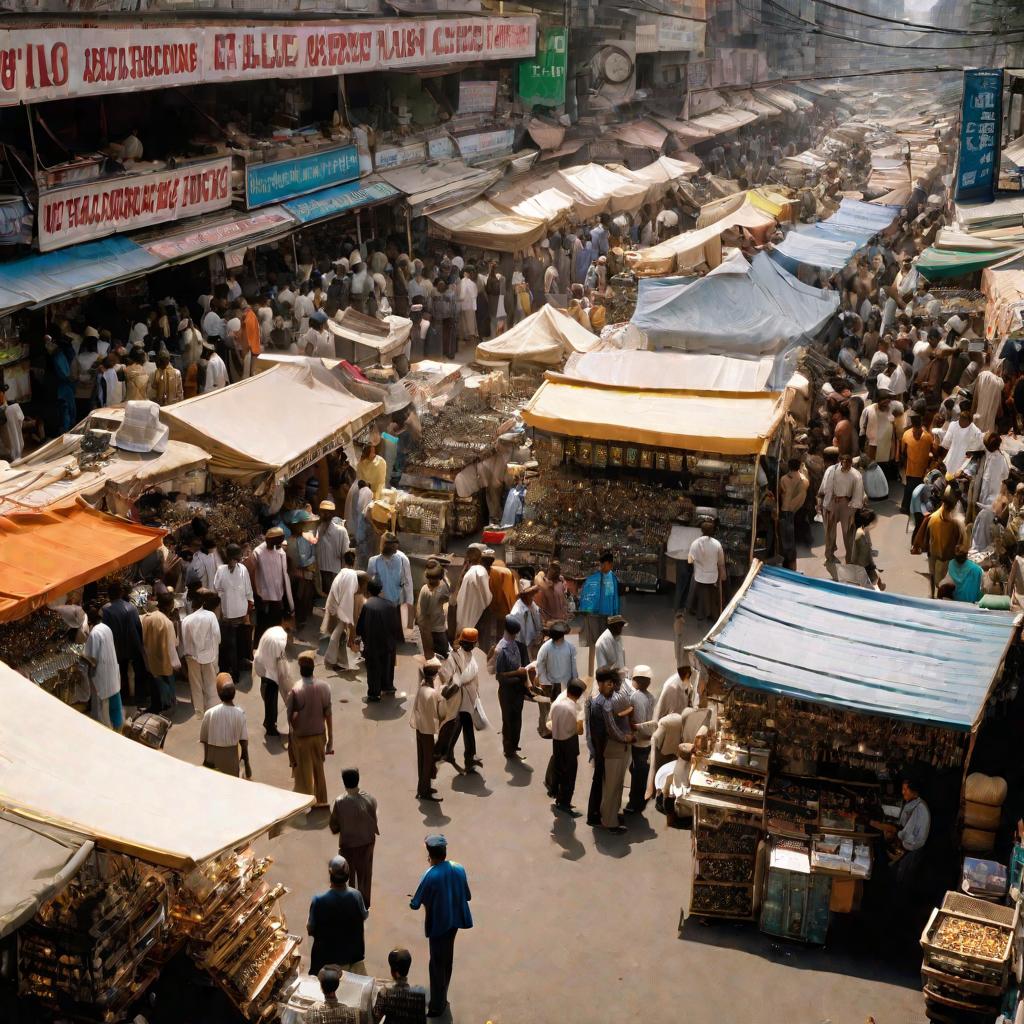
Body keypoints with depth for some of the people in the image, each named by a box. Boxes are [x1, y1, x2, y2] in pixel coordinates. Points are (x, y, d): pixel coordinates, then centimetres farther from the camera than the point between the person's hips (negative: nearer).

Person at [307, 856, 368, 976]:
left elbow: (310, 930, -13)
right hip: (353, 954, 2)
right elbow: (363, 917, 3)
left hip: (327, 958, -2)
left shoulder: (319, 900, -26)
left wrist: (308, 920, 8)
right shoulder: (356, 895, -17)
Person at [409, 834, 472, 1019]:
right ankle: (441, 999, 36)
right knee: (447, 961, 21)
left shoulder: (430, 876, -25)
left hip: (438, 924, -6)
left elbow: (415, 904, -16)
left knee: (437, 965, 7)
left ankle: (437, 1007, 17)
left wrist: (412, 901, 6)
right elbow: (467, 896, 4)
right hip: (454, 920, 6)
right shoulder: (459, 869, -8)